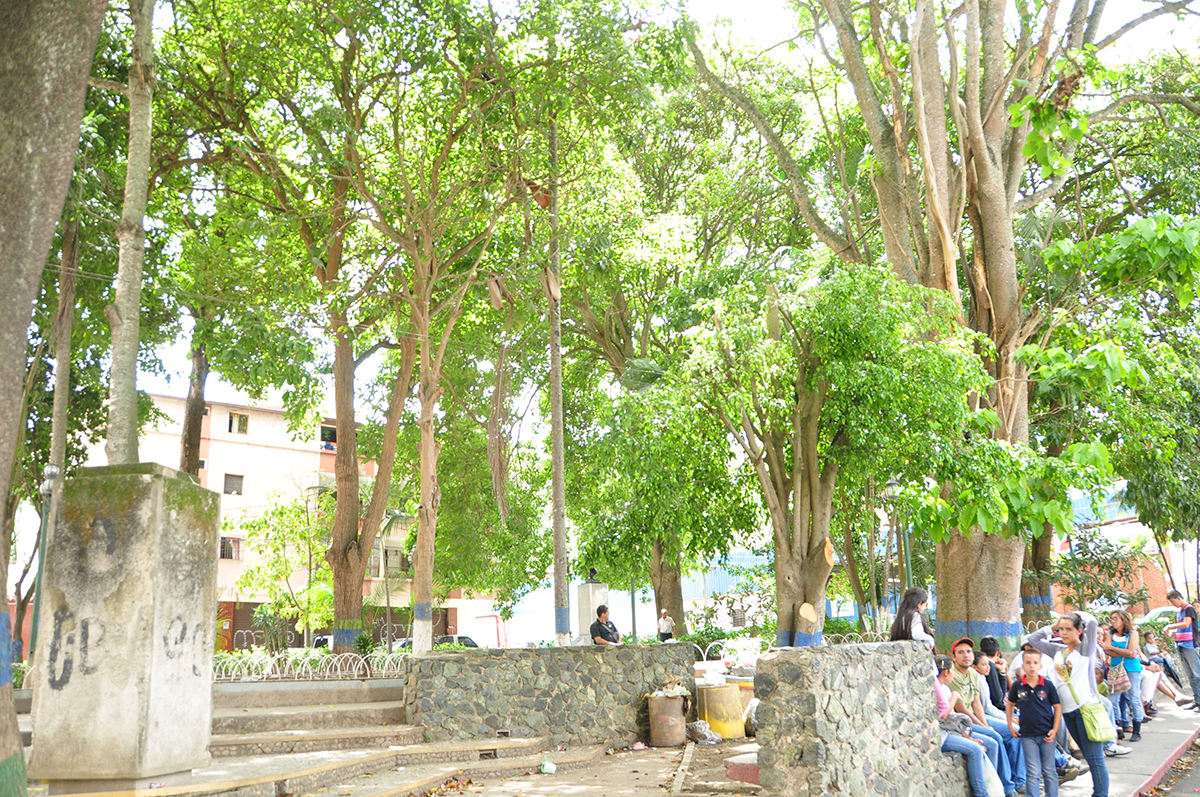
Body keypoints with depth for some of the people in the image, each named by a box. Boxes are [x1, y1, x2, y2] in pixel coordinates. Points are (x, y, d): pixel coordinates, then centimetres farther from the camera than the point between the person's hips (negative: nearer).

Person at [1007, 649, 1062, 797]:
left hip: (1046, 734, 0)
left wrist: (1054, 729, -6)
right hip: (1027, 735, 0)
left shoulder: (1047, 686, -5)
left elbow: (1057, 707, 0)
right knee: (1033, 773, 3)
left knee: (1049, 771, 11)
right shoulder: (1018, 686, -3)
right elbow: (1009, 704, 11)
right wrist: (1010, 726, 6)